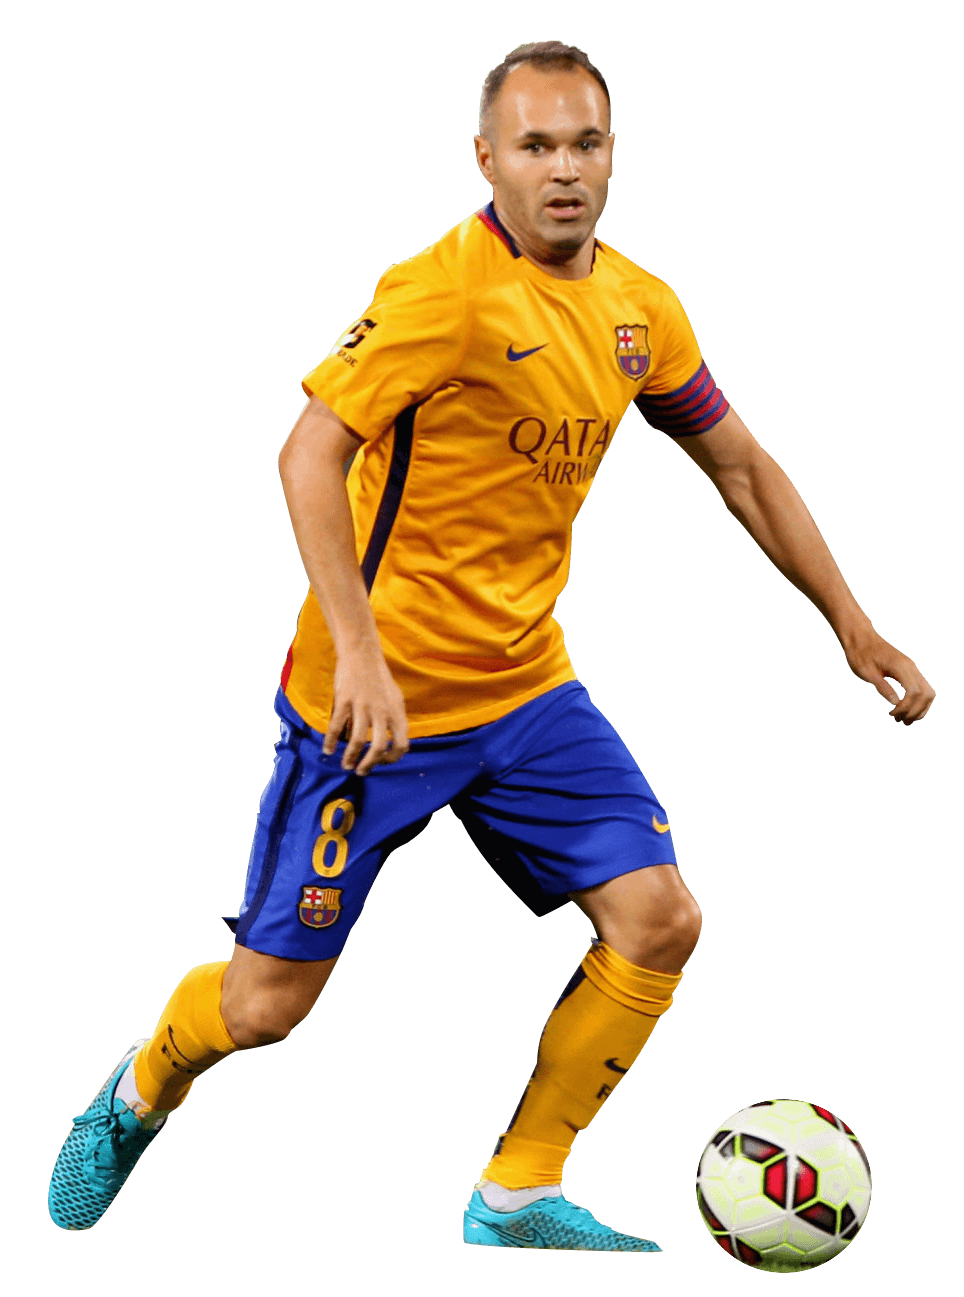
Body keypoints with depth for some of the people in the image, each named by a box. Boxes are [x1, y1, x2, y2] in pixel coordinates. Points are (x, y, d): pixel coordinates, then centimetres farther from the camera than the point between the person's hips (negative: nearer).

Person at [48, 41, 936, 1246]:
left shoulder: (641, 309, 4)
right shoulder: (446, 287, -18)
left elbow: (742, 467, 16)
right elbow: (308, 453, -22)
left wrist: (853, 630, 16)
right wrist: (358, 653, -30)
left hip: (525, 687, 6)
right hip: (376, 696, -6)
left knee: (659, 922, -7)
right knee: (265, 1004, -1)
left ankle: (519, 1200, 8)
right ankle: (144, 1091, 34)